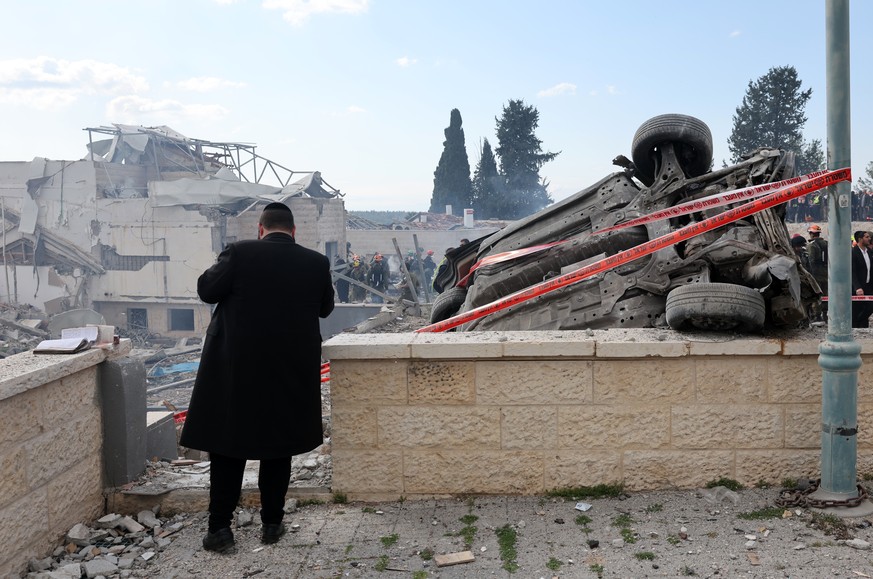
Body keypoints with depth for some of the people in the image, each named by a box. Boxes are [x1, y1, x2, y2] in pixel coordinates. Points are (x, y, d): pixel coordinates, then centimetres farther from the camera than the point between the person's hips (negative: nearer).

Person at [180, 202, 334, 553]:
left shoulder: (239, 253, -11)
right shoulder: (316, 262, -3)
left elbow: (206, 290, -5)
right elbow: (325, 307, 9)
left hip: (236, 370, -2)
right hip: (291, 373, 2)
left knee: (227, 447, 9)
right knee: (277, 448, 14)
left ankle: (219, 527, 10)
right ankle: (272, 524, 20)